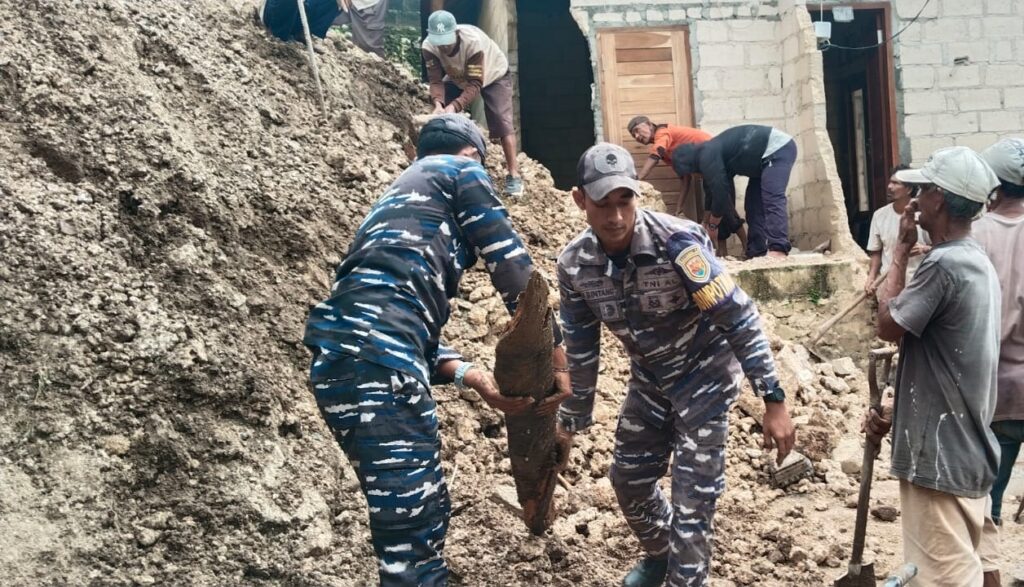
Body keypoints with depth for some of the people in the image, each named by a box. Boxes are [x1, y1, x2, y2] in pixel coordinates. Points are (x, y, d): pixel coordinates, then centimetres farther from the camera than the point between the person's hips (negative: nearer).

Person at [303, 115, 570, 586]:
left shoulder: (399, 199, 36)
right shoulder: (460, 172, 15)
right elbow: (512, 267, 7)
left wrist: (475, 379, 15)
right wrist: (556, 358, 15)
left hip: (339, 360, 9)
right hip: (374, 359, -9)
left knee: (424, 516, 18)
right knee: (412, 529, -9)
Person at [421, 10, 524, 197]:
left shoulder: (473, 41, -43)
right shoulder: (429, 47, -30)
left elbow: (475, 84, -42)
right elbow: (436, 81, -29)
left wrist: (455, 106, -56)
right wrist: (438, 103, -50)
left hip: (493, 75, -4)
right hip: (458, 78, 4)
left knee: (502, 121, -17)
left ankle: (513, 175, -12)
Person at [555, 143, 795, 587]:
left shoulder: (676, 241, -30)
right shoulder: (574, 265, -15)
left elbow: (739, 318, -25)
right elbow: (580, 349, -1)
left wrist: (774, 400, -26)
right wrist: (572, 421, 6)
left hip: (704, 377, -5)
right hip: (649, 382, 5)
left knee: (692, 501, -7)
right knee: (628, 479, 17)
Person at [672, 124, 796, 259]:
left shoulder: (707, 157, -15)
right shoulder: (712, 152, 15)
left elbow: (720, 193, -15)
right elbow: (725, 191, 21)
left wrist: (712, 225, -2)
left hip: (778, 149, -11)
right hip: (774, 151, 11)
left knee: (772, 200, -22)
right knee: (754, 203, 8)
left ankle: (778, 250, -32)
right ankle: (757, 252, 5)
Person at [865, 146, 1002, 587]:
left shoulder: (943, 264, -21)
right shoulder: (978, 263, 11)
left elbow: (888, 324, -10)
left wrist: (901, 250, -4)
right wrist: (896, 413, 12)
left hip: (940, 453, -10)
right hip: (967, 447, 10)